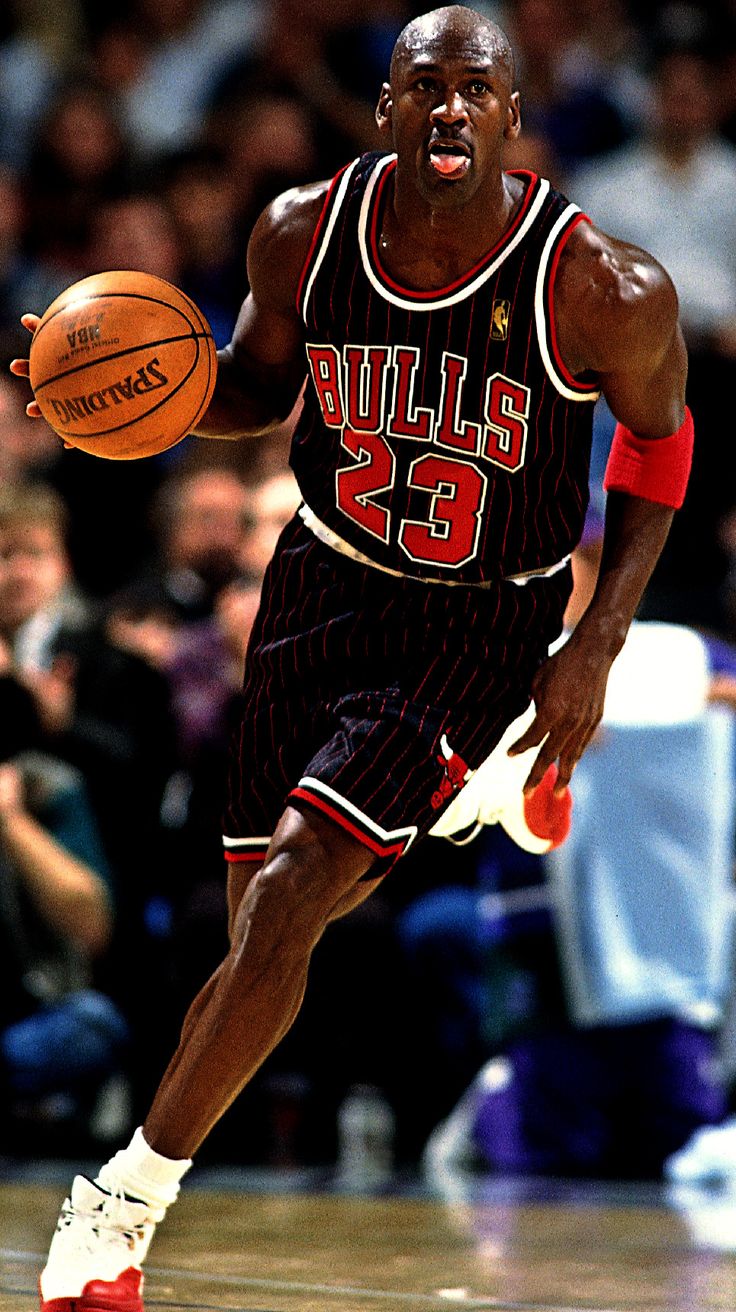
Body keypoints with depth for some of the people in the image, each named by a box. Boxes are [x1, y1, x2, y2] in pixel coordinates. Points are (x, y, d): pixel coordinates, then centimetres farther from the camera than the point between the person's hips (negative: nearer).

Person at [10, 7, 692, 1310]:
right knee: (272, 924, 11)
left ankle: (125, 1202, -6)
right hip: (325, 585, 4)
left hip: (481, 631, -4)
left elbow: (658, 437, -3)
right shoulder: (303, 234, -13)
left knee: (288, 892, -20)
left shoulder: (603, 289, -23)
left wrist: (596, 647, -9)